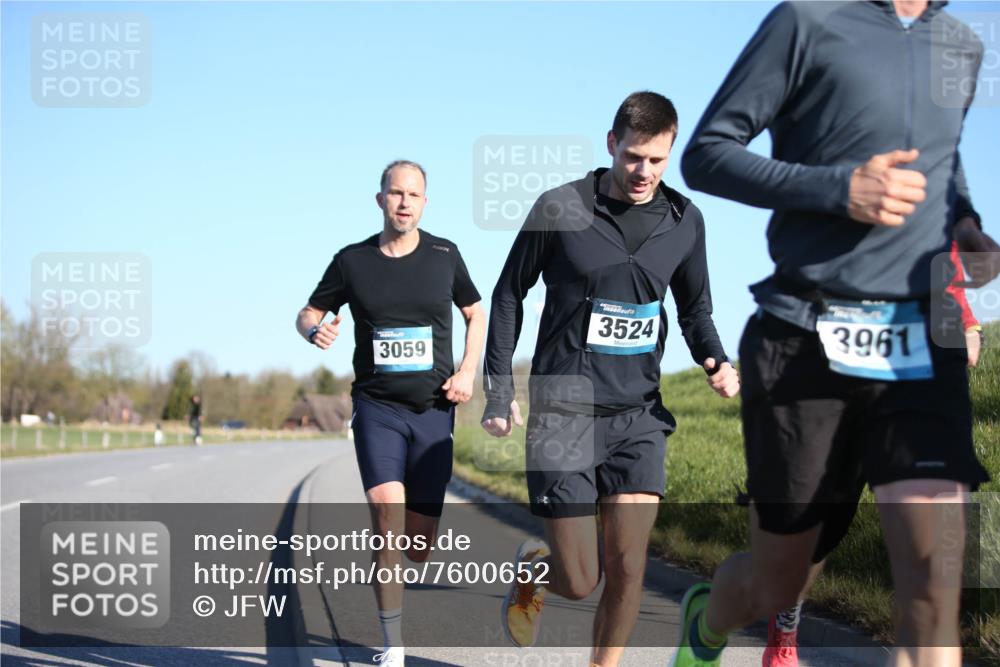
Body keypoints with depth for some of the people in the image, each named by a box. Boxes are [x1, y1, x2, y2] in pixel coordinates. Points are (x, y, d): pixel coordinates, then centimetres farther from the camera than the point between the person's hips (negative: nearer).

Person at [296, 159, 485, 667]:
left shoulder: (444, 255, 3)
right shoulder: (352, 261, 0)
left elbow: (475, 313, 17)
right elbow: (308, 314, 11)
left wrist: (469, 370, 1)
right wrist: (315, 330, -14)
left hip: (433, 410, 2)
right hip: (377, 406, -1)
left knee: (419, 543, 1)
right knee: (386, 511, -24)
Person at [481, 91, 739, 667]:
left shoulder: (684, 221, 3)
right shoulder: (560, 210, -7)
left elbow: (695, 306, 18)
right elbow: (510, 293, 5)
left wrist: (716, 361, -3)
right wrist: (500, 390, 2)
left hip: (639, 414, 3)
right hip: (564, 410, -3)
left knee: (628, 568, -6)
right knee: (578, 582, -3)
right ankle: (531, 568, 33)